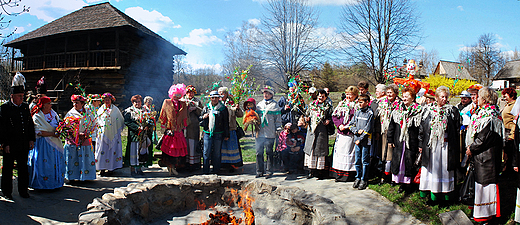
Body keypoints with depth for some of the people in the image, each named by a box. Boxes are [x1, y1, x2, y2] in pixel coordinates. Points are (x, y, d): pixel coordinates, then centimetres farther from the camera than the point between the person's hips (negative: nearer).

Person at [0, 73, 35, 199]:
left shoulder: (25, 107, 9)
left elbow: (31, 124, 14)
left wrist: (31, 139, 7)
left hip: (24, 145, 4)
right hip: (10, 145, -4)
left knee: (23, 168, 11)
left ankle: (23, 190, 22)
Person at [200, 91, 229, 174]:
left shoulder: (223, 108, 2)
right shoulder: (206, 107, 10)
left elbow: (226, 123, 4)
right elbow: (199, 118, 20)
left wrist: (226, 135, 2)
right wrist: (203, 117, -5)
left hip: (218, 134, -2)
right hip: (207, 133, 2)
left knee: (217, 152, 4)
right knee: (206, 152, 1)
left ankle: (216, 170, 15)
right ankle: (205, 170, 10)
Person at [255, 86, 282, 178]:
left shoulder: (274, 105, 3)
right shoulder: (259, 104, 15)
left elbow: (278, 119, 3)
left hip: (270, 134, -4)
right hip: (259, 133, 4)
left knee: (269, 152, 1)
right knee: (259, 152, 5)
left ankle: (269, 171, 10)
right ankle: (260, 171, 14)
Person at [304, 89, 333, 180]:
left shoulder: (328, 107, 6)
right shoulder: (311, 105, 14)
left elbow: (331, 117, 6)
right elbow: (308, 114, 20)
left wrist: (328, 121, -14)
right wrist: (307, 118, 0)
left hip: (322, 131, -3)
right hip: (311, 129, 3)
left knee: (320, 150, -4)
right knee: (310, 148, 3)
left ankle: (320, 172, 3)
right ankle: (311, 171, 12)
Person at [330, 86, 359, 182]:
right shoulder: (342, 104, 14)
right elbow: (334, 115, 11)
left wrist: (346, 127, -17)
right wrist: (339, 125, -4)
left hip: (350, 133, -6)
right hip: (340, 131, 6)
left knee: (348, 152, -5)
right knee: (338, 150, 8)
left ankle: (347, 175, 3)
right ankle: (338, 173, 18)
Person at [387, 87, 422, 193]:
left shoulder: (418, 111, -4)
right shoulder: (397, 110, 10)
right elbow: (391, 126, 13)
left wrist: (420, 144, -11)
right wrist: (390, 140, 10)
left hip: (411, 141, -4)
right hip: (398, 141, 4)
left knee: (409, 162, 0)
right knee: (398, 160, 4)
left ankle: (407, 182, 12)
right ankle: (401, 182, 15)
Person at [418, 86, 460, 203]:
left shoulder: (453, 111, 2)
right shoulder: (428, 110, 4)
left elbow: (457, 130, 1)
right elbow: (422, 128, 7)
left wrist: (456, 147, -4)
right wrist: (421, 144, 5)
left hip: (446, 146, -1)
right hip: (430, 145, 1)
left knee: (445, 169, 3)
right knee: (431, 167, 5)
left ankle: (445, 194, 14)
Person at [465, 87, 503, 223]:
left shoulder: (490, 116, -19)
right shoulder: (483, 112, 10)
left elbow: (484, 137, -21)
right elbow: (476, 132, 16)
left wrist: (472, 148, -13)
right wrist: (470, 146, 7)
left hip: (487, 155, -10)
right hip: (481, 154, 10)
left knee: (484, 181, -1)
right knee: (480, 180, 18)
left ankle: (486, 213, 8)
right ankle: (478, 205, 30)